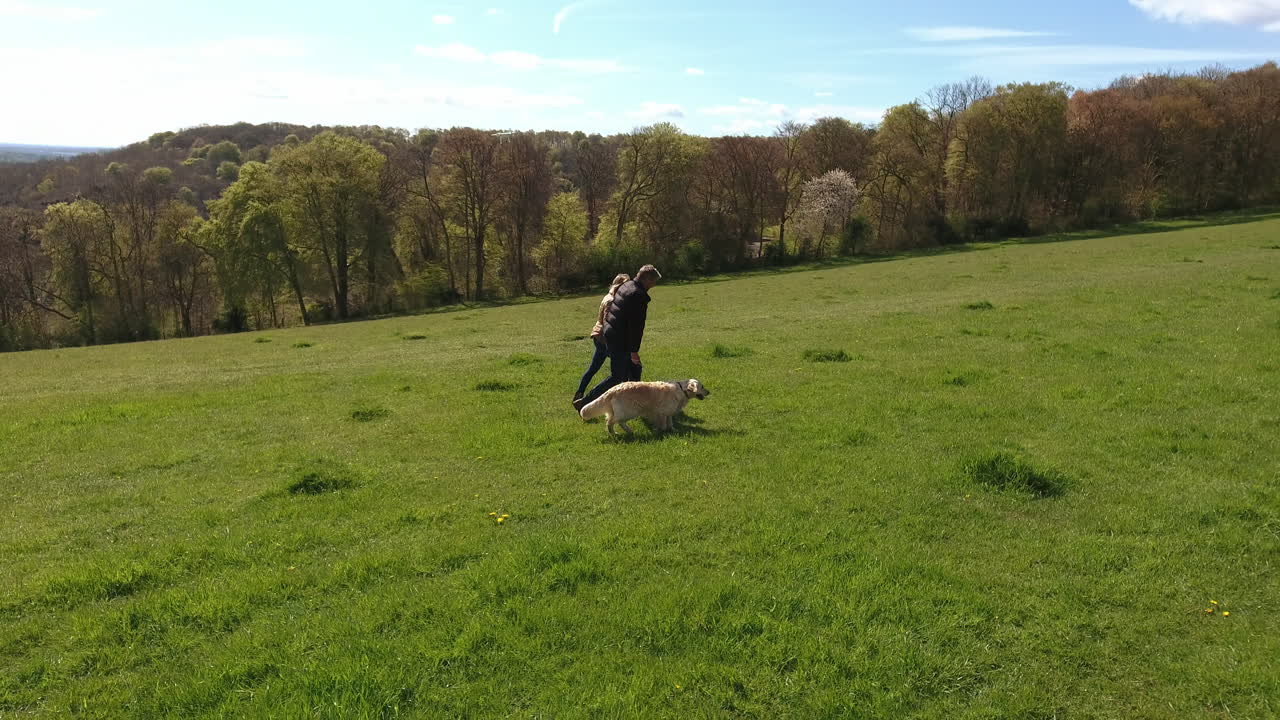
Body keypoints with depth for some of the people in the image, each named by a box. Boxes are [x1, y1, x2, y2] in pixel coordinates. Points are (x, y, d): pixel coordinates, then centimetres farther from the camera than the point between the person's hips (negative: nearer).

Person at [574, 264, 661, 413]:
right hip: (620, 340, -10)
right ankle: (584, 403, 0)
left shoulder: (626, 285, 9)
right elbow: (636, 325, -22)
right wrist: (634, 350, -18)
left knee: (634, 370, 19)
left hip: (610, 332, 10)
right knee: (617, 377, -1)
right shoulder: (639, 296, -21)